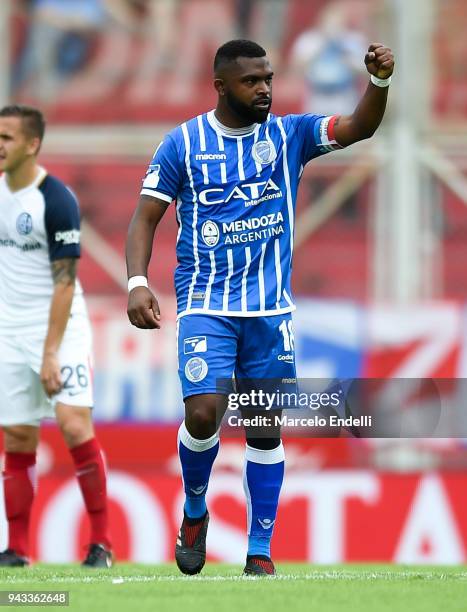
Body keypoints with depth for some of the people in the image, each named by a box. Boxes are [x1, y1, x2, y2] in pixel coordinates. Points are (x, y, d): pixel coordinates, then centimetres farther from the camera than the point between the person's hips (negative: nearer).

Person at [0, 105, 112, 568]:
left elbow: (64, 281, -17)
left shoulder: (56, 200, -15)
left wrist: (51, 353, -21)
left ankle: (100, 542, -9)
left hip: (59, 329, -6)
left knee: (75, 425, -16)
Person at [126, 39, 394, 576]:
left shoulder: (288, 135, 3)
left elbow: (360, 126, -7)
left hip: (271, 307, 3)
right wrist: (137, 282, -15)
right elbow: (146, 216, -1)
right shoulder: (183, 143, -2)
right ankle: (194, 511, 10)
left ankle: (260, 552, 14)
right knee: (202, 412, -18)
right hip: (205, 304, -2)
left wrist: (379, 81, -27)